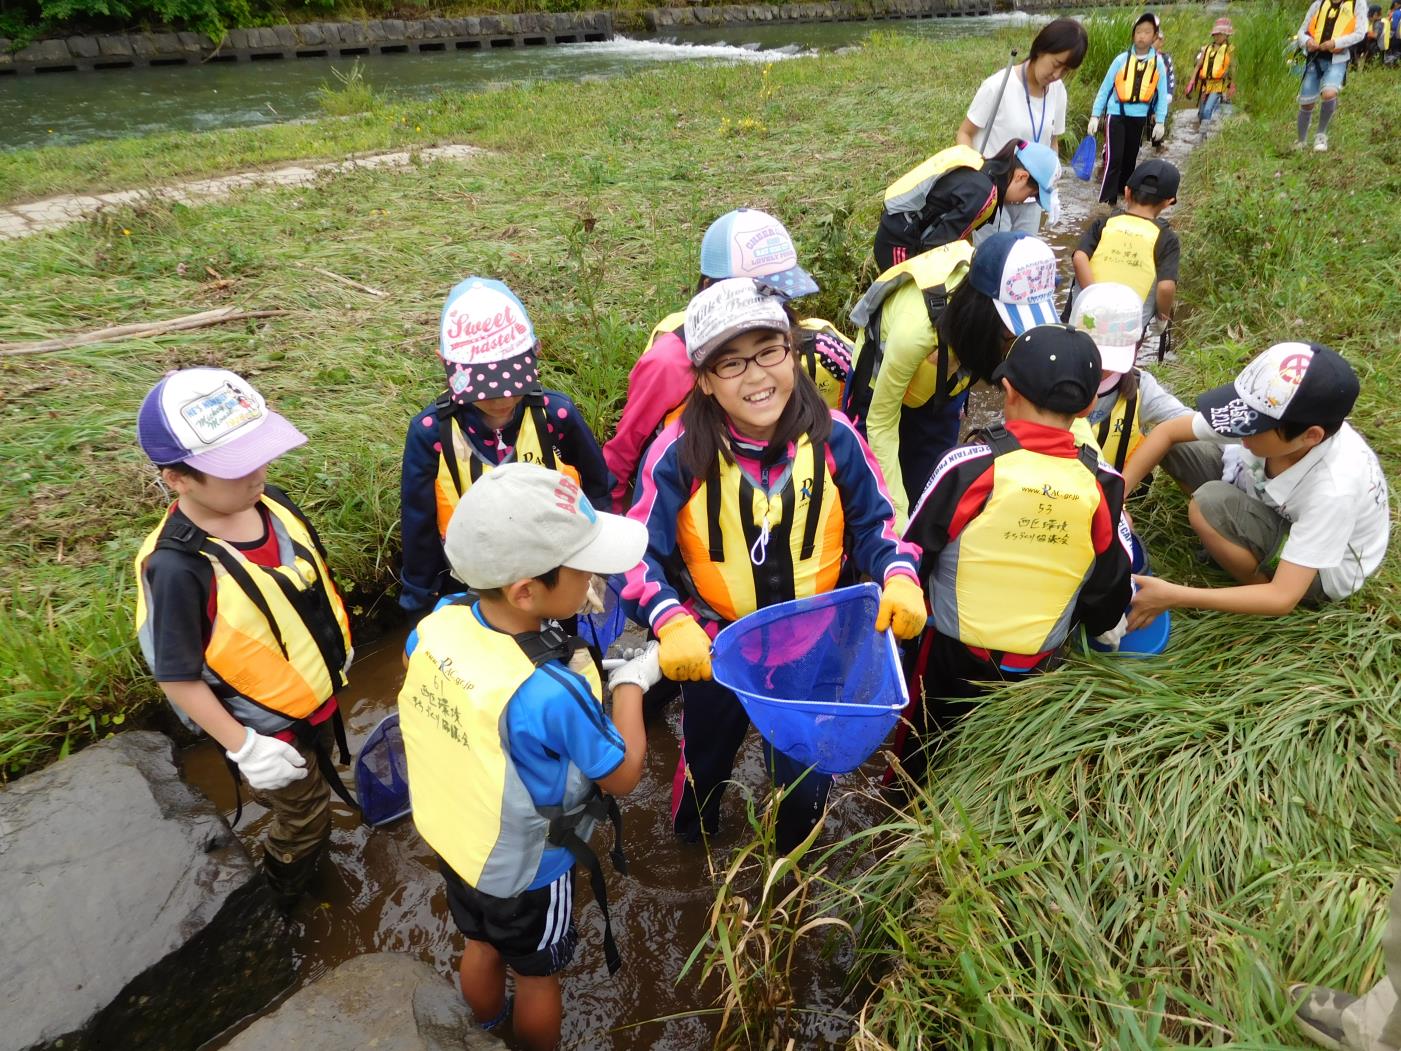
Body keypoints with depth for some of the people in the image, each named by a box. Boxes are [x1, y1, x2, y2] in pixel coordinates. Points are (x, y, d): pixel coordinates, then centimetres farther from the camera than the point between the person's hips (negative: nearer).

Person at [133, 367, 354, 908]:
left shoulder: (273, 501, -14)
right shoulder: (178, 567, -34)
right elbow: (177, 678, -25)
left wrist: (337, 646, 14)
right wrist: (244, 746, -22)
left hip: (318, 695, 6)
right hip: (269, 727, -6)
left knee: (319, 780, 32)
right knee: (302, 815, 19)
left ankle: (310, 844, 62)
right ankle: (290, 896, 50)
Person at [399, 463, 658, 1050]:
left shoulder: (436, 625, -25)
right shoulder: (551, 696, -42)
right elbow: (623, 776, -24)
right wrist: (633, 681, -12)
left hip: (451, 838, 6)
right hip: (523, 870, -6)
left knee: (481, 944, 34)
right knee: (537, 974, 26)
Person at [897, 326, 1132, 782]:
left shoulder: (969, 465, -23)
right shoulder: (1102, 483, -12)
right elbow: (1110, 585, 0)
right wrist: (1108, 628, 22)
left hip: (954, 657, -3)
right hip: (1039, 667, 3)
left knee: (921, 767, 22)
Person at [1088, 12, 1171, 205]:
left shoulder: (1158, 62, 1)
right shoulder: (1122, 59, -5)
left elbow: (1162, 94, 4)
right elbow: (1105, 88, -1)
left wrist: (1160, 122, -1)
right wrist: (1095, 116, -6)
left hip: (1140, 117, 3)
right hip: (1116, 114, -3)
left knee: (1130, 158, 15)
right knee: (1114, 159, -11)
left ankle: (1124, 190, 30)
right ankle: (1106, 201, -10)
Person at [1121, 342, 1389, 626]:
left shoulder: (1333, 490, -40)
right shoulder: (1268, 416, -29)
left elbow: (1282, 598, -36)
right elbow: (1167, 432, -16)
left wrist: (1174, 596, -39)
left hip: (1326, 569, -5)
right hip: (1278, 509, 5)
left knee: (1210, 503, -31)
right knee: (1176, 449, -12)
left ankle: (1260, 585, -4)